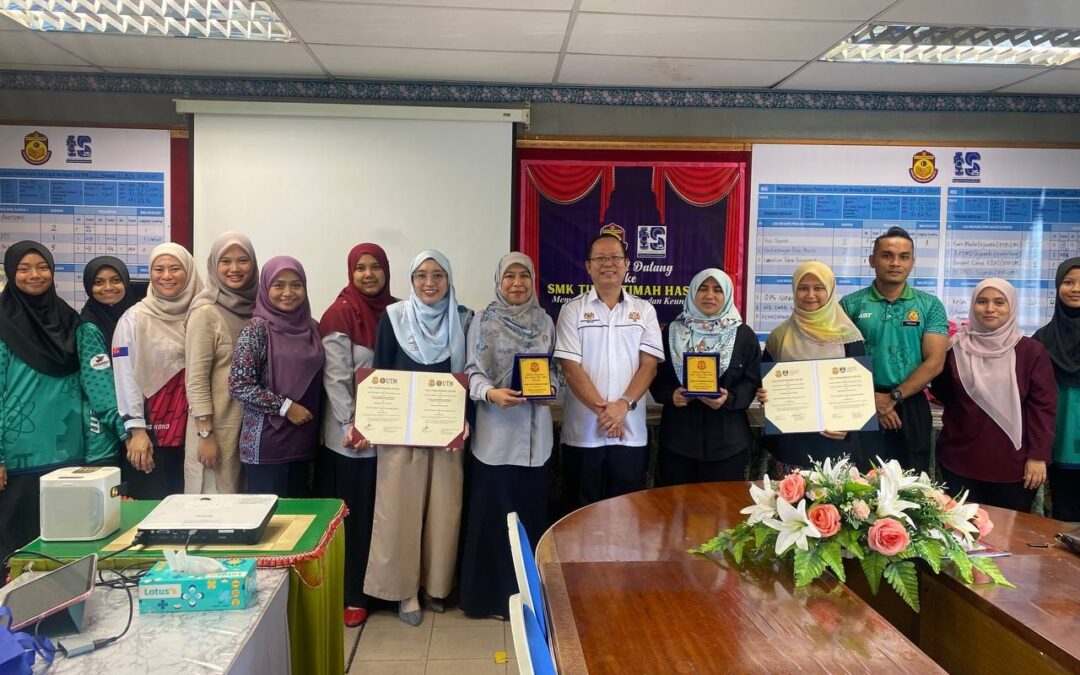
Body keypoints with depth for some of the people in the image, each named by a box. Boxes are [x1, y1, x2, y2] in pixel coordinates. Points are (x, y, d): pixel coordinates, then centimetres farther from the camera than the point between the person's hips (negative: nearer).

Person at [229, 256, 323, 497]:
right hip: (266, 444, -6)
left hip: (303, 441, 6)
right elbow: (238, 385, -14)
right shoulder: (257, 328, -9)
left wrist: (317, 428, 8)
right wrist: (285, 407, -14)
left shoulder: (312, 327, 7)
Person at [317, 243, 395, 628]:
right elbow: (335, 378, -11)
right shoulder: (340, 314, -7)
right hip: (349, 433, -4)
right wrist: (353, 427, -16)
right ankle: (351, 595, 14)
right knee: (352, 514, 3)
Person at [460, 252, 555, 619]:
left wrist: (550, 388, -7)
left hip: (535, 432, 4)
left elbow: (555, 367, 13)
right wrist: (490, 393, -25)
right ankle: (492, 593, 15)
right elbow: (473, 372, -6)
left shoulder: (545, 321, 9)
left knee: (531, 511, 10)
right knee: (492, 513, 2)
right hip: (495, 432, -3)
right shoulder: (484, 322, -2)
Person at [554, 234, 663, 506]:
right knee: (585, 511, 8)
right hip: (583, 432, -1)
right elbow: (570, 367, -5)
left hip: (631, 432, 1)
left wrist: (623, 405, -14)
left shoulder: (644, 310, 7)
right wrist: (602, 410, -13)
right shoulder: (572, 310, 2)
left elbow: (649, 365, 0)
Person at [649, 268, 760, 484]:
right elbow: (657, 377, 7)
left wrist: (729, 398, -17)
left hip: (727, 439, -1)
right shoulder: (672, 332, 7)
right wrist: (671, 394, -13)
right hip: (679, 435, 1)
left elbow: (752, 381, 1)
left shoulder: (743, 335, 4)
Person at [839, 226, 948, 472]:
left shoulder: (930, 306, 5)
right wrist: (871, 399, -10)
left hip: (912, 408, 1)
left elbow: (934, 361, -3)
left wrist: (893, 397, -11)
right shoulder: (851, 304, 1)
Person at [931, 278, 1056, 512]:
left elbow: (1043, 406, -2)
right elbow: (942, 395, 10)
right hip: (960, 459, 1)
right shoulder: (957, 348, 4)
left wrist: (1038, 456, -7)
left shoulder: (1031, 351, -1)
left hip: (1013, 462, -1)